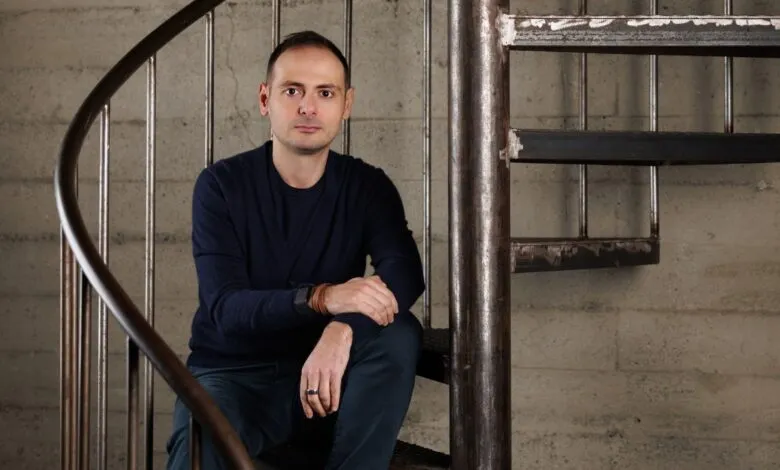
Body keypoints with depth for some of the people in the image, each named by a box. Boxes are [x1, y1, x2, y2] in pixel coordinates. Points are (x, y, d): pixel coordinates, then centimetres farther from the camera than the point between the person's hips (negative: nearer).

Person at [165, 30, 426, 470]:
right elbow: (225, 307, -19)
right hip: (233, 373, -3)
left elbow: (406, 272, -18)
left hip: (322, 374, 3)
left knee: (399, 336, -27)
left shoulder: (367, 186, 0)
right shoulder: (222, 185, -7)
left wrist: (342, 329, -39)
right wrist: (322, 297, -37)